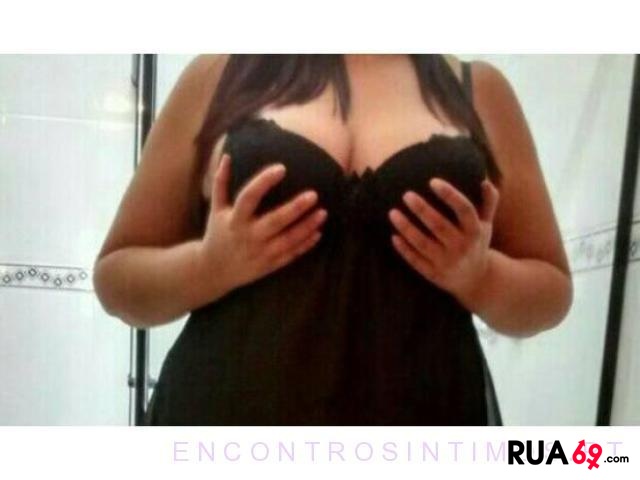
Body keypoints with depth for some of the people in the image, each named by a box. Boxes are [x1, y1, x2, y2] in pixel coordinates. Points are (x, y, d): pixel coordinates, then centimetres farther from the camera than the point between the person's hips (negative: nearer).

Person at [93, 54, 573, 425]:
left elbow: (551, 291, 10)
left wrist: (479, 275, -10)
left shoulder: (478, 87, 5)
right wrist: (209, 265, -14)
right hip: (228, 423, 0)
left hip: (427, 427, 1)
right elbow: (116, 276, 5)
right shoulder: (220, 72, 2)